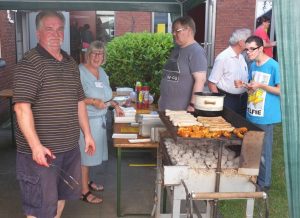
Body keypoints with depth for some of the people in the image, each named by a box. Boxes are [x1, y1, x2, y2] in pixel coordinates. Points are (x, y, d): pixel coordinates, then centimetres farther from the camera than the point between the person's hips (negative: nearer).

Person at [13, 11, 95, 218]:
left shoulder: (71, 63, 11)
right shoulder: (29, 63, -12)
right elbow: (22, 107, -20)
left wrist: (87, 133, 16)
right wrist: (36, 146, -25)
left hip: (70, 146, 7)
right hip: (41, 150, -7)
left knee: (61, 195, 21)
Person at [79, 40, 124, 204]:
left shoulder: (102, 72, 11)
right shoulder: (80, 71, -15)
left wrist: (115, 105, 12)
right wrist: (93, 102, -28)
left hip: (99, 119, 8)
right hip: (86, 120, -8)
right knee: (84, 153, 2)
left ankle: (87, 181, 36)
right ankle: (84, 191, 13)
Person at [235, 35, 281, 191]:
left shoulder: (273, 66, -13)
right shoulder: (253, 65, 9)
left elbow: (281, 90, -14)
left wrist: (261, 86, -21)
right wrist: (243, 85, -1)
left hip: (265, 117, -7)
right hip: (251, 114, 7)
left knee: (263, 151, 3)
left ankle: (264, 183, 19)